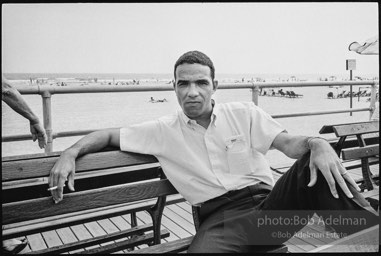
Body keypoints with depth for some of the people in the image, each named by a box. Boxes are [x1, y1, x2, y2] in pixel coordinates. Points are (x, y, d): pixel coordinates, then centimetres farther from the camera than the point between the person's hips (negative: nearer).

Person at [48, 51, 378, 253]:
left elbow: (288, 143, -1)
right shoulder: (162, 130, 7)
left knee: (317, 164, -27)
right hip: (221, 219, 0)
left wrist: (317, 144, -25)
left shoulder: (244, 114, 6)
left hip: (269, 204, 1)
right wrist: (71, 153, -4)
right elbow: (110, 135, 14)